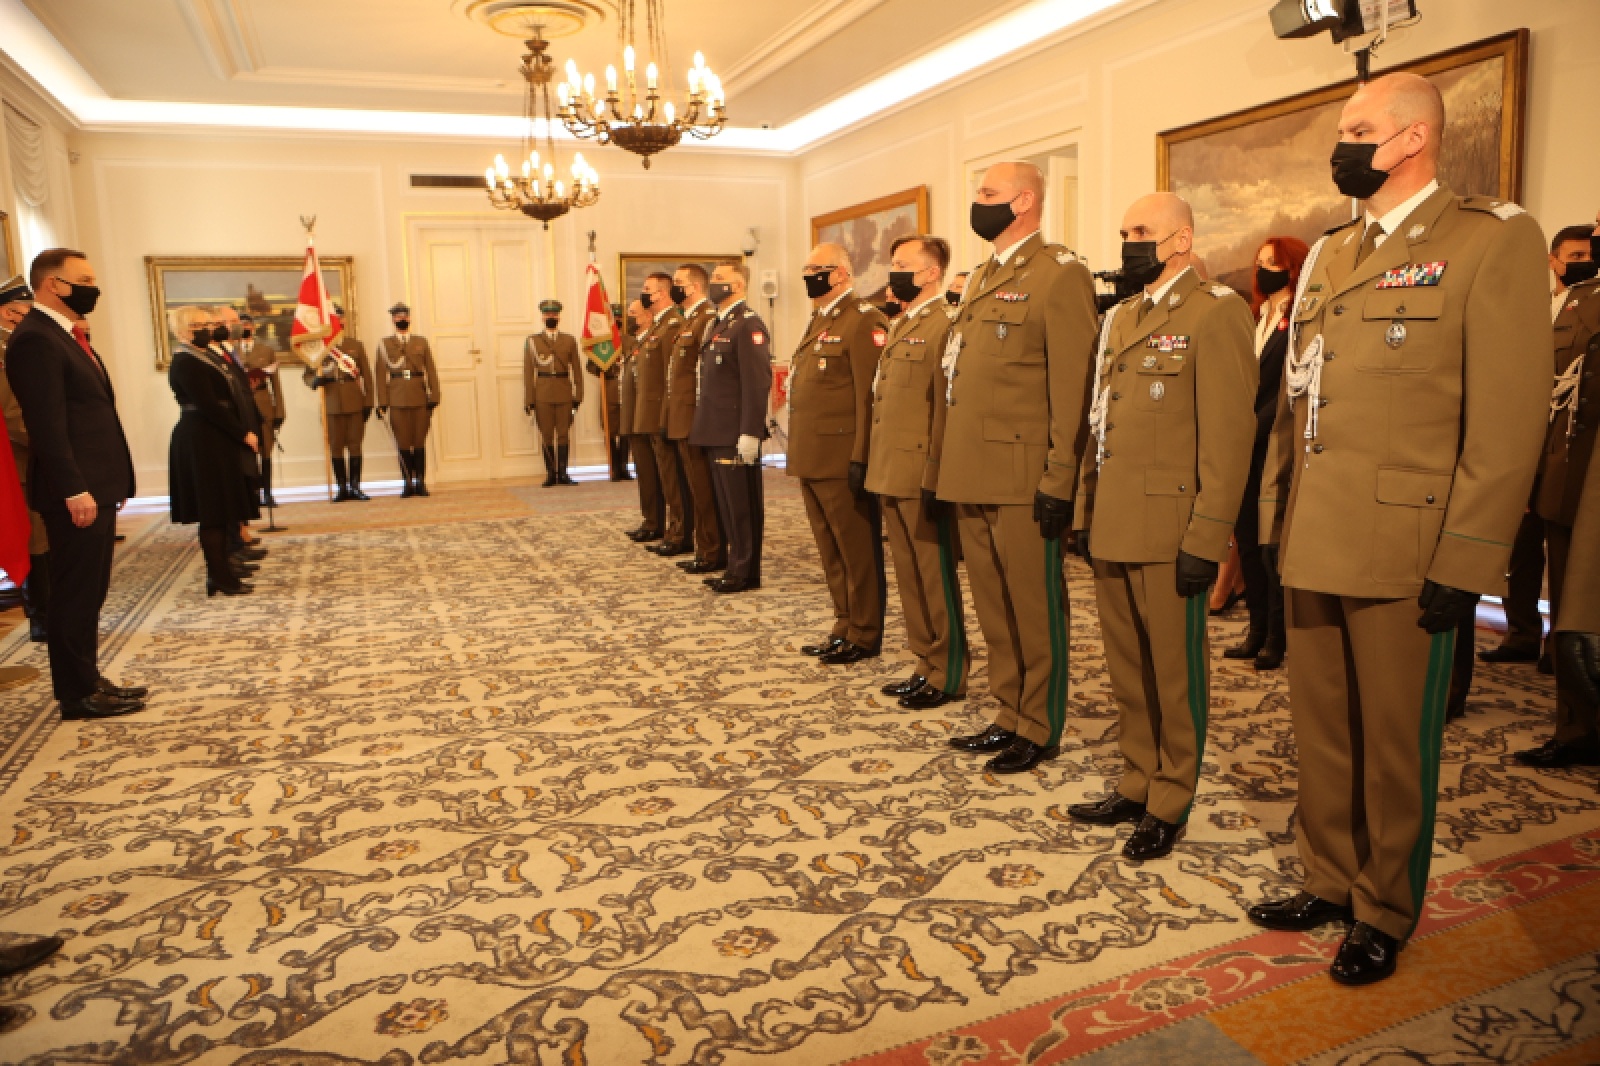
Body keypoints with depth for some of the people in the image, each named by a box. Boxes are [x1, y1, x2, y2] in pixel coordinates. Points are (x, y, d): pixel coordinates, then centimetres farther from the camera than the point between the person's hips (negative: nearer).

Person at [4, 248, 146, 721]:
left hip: (96, 487, 10)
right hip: (77, 492, -10)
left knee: (90, 592, 15)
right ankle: (78, 695, 8)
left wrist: (107, 485, 16)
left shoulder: (68, 336, 17)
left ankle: (88, 680, 25)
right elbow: (47, 426, -20)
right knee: (75, 594, -1)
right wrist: (75, 491, -22)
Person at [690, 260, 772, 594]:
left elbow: (757, 383, -19)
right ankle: (736, 566, 23)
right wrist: (705, 426, 18)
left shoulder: (748, 325, -12)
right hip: (717, 433, 9)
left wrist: (749, 434, -23)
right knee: (727, 503, 14)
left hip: (736, 435, -9)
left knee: (742, 505, -2)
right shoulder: (719, 325, 18)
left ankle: (745, 573, 7)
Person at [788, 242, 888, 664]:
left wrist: (861, 458, -21)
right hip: (812, 457, 9)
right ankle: (844, 626, 26)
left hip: (842, 460, -9)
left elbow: (871, 395, -17)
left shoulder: (864, 321, -10)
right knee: (831, 551, 15)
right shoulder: (817, 321, 19)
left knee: (858, 551, 2)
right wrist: (799, 453, 18)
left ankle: (865, 635, 12)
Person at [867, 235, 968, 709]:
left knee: (936, 576, 0)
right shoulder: (901, 326, 19)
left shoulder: (946, 324, -11)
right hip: (890, 474, 9)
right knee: (909, 575, 14)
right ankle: (924, 665, 25)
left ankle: (948, 675, 12)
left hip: (922, 475, -9)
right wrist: (871, 463, 17)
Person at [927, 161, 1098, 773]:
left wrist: (1059, 479, -19)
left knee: (1034, 609, 3)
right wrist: (938, 466, 16)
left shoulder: (1060, 275, -6)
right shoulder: (980, 280, 20)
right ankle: (1010, 716, 28)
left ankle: (1040, 732, 17)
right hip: (971, 476, 8)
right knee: (992, 607, 15)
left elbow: (1072, 384, -14)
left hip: (1022, 478, -8)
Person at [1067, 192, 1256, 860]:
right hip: (1111, 528, 7)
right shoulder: (1120, 319, 17)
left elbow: (1228, 434, -14)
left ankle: (1170, 805, 20)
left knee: (1174, 674, 5)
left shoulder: (1215, 313, -7)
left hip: (1168, 531, -7)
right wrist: (1085, 511, 15)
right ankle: (1137, 786, 29)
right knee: (1128, 671, 15)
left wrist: (1207, 538, -18)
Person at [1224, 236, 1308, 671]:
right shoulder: (1256, 317, 16)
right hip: (1246, 451, 7)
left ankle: (1278, 638, 10)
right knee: (1247, 538, 9)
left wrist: (1253, 430, -17)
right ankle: (1258, 630, 19)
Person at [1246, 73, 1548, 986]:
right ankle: (1330, 882, 33)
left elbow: (1509, 419, -12)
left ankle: (1385, 912, 26)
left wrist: (1466, 562, -16)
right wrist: (1275, 517, 10)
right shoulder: (1327, 256, 15)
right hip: (1311, 544, 6)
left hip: (1401, 550, -6)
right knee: (1321, 732, 15)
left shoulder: (1493, 241, -6)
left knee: (1394, 744, 7)